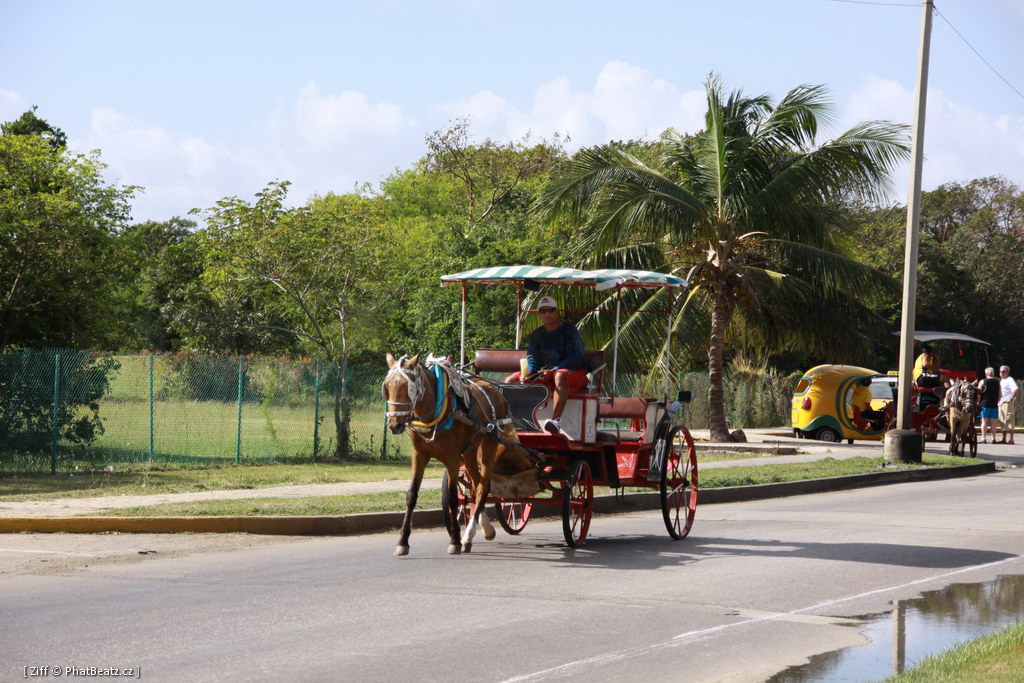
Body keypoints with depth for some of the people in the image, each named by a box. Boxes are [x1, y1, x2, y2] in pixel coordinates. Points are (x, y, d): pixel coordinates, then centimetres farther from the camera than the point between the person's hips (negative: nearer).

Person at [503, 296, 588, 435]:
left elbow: (575, 358, -14)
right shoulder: (537, 334, 16)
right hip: (543, 373, 7)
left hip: (573, 372, -7)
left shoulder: (570, 331, -4)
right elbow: (531, 356, 7)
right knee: (510, 380, -7)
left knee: (559, 376, -44)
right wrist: (529, 372, -17)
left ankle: (556, 421, -60)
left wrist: (552, 371, -26)